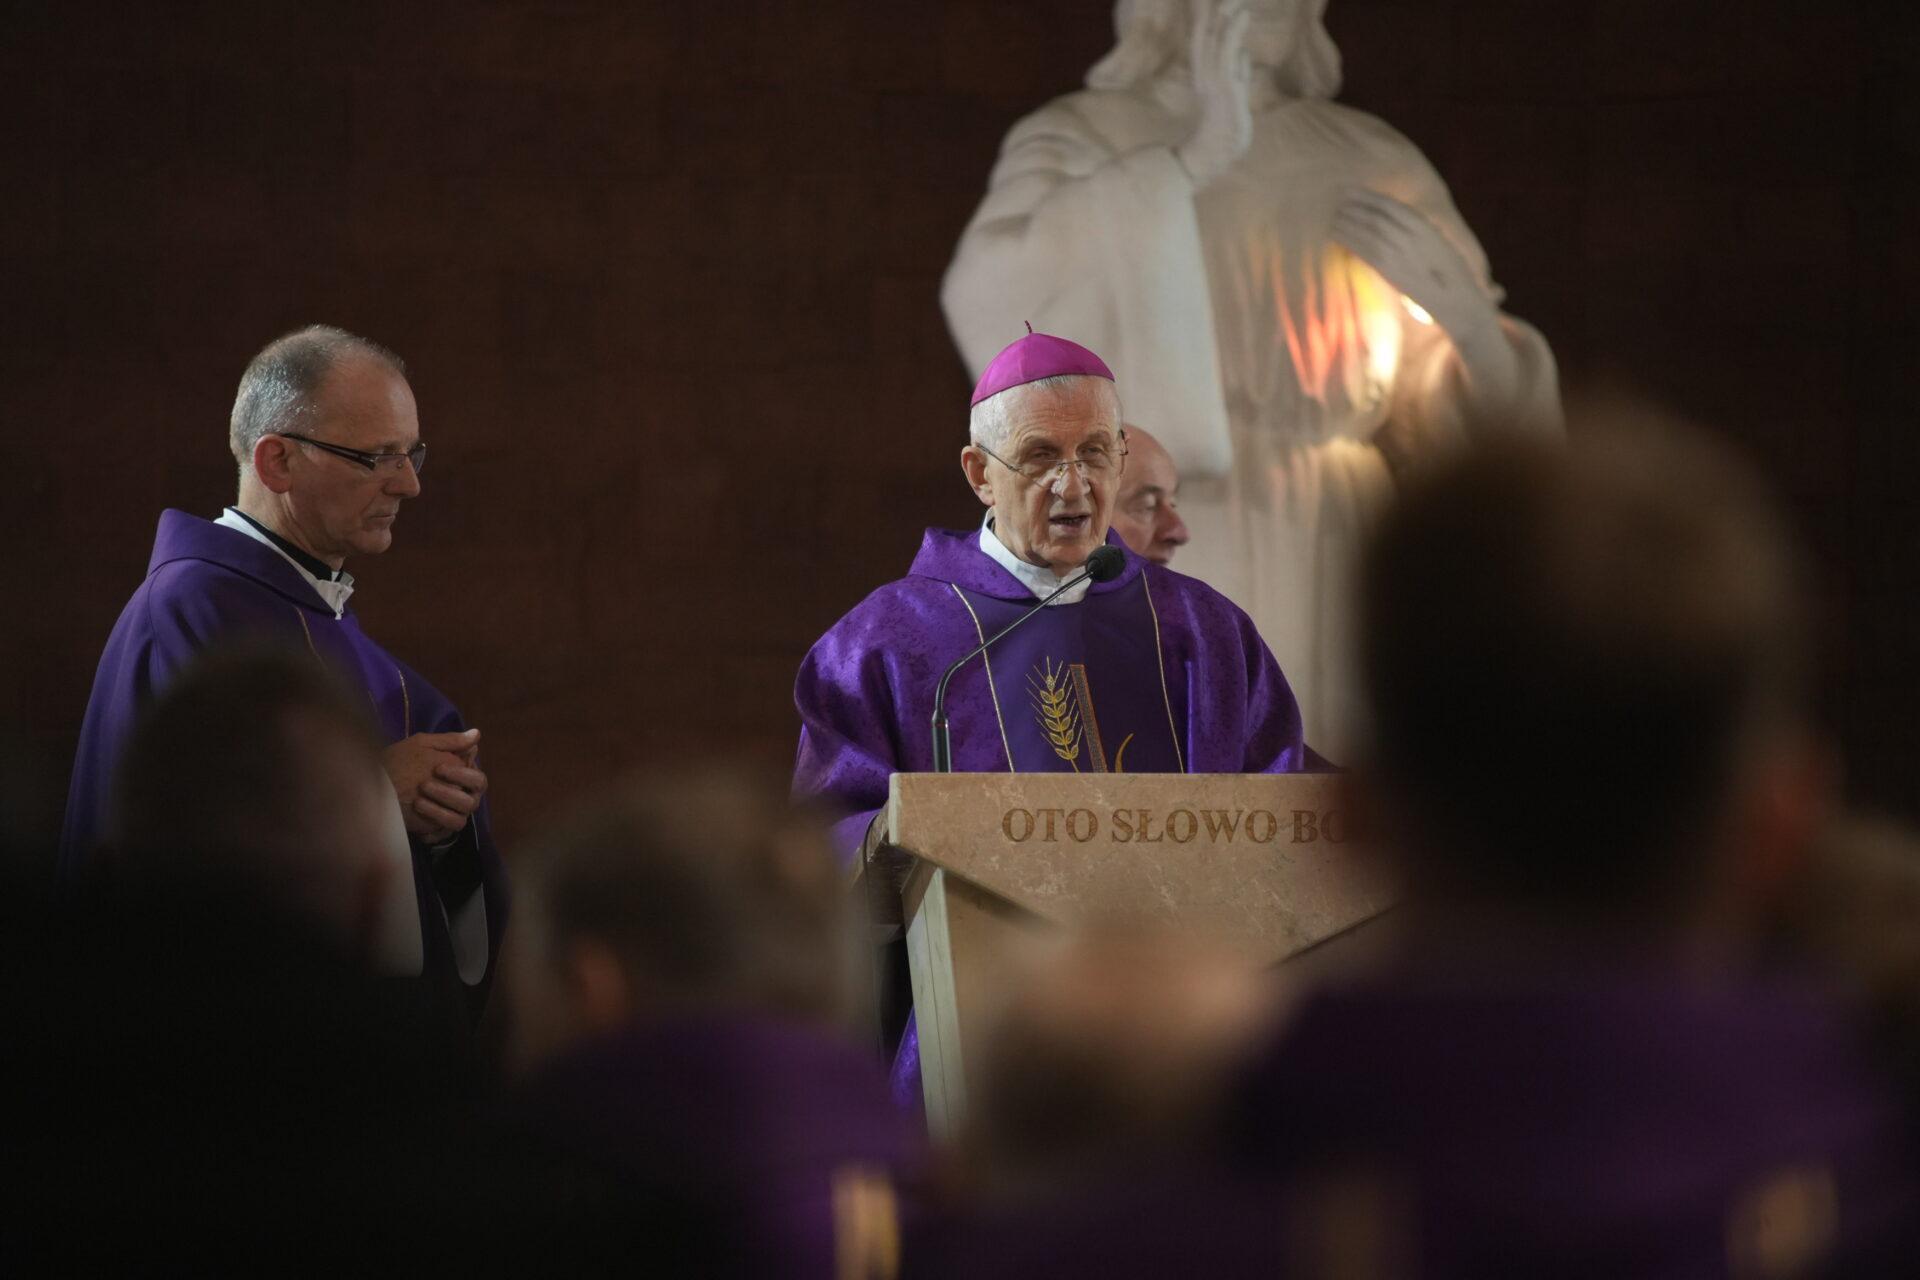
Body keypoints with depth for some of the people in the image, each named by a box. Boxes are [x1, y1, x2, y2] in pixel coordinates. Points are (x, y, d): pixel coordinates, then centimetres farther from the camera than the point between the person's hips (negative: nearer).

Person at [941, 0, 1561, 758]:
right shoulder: (1075, 145, 2)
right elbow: (996, 302, -20)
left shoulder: (1374, 168, 11)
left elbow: (1471, 417, 12)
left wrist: (1467, 319, -9)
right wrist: (1194, 161, -22)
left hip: (1327, 595, 3)